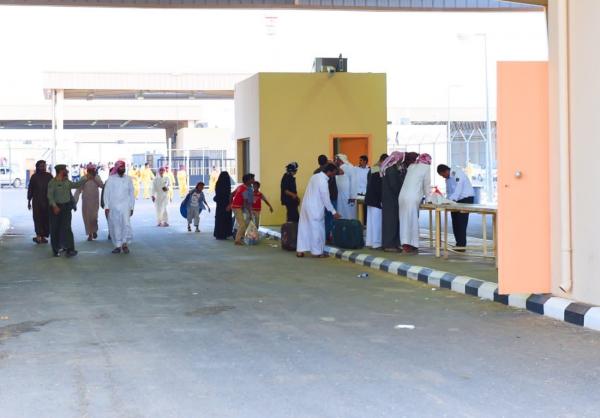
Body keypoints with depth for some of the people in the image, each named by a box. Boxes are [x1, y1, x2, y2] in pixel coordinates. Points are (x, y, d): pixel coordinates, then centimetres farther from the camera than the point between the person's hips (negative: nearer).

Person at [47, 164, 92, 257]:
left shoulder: (67, 182, 11)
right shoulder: (52, 182, -9)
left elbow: (76, 185, 28)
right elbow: (50, 196, -16)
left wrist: (85, 178, 28)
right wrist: (54, 206, -25)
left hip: (66, 207, 4)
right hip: (56, 208, -4)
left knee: (67, 228, -4)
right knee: (55, 229, 3)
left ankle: (70, 249, -6)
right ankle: (56, 250, 14)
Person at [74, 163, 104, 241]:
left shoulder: (97, 178, 2)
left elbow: (102, 185, -14)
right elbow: (78, 190, 2)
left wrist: (94, 178, -22)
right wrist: (75, 201, -5)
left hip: (95, 201, -1)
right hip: (85, 201, 1)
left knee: (93, 217, -13)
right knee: (87, 217, 1)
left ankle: (95, 230, 14)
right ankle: (90, 234, 13)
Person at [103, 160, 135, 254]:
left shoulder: (128, 179, 6)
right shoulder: (111, 179, 2)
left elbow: (131, 194, 10)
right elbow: (106, 193, 2)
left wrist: (132, 207, 7)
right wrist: (106, 207, -4)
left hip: (125, 206, 0)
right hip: (113, 207, 0)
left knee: (126, 224, -13)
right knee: (115, 226, 2)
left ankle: (125, 243, 0)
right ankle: (117, 245, 10)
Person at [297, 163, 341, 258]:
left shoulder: (315, 176, 9)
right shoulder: (323, 181, -17)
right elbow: (326, 198, -15)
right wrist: (333, 212, -6)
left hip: (306, 205, 8)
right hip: (314, 208, -8)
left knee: (304, 228, 9)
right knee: (317, 229, 1)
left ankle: (300, 251, 10)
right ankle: (317, 252, 7)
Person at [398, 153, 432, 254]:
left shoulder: (411, 166, 17)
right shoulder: (426, 168, 2)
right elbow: (426, 185, 6)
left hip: (402, 196, 6)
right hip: (413, 198, -6)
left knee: (404, 220, 8)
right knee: (413, 221, 1)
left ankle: (405, 244, 8)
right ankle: (412, 245, 3)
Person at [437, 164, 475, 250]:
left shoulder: (457, 173, -15)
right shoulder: (448, 179, 13)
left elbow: (458, 189, -23)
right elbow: (449, 192, 15)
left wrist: (451, 200, -28)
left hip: (466, 198, -9)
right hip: (457, 200, 9)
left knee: (461, 222, -13)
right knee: (455, 222, 4)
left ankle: (461, 245, -13)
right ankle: (459, 244, 11)